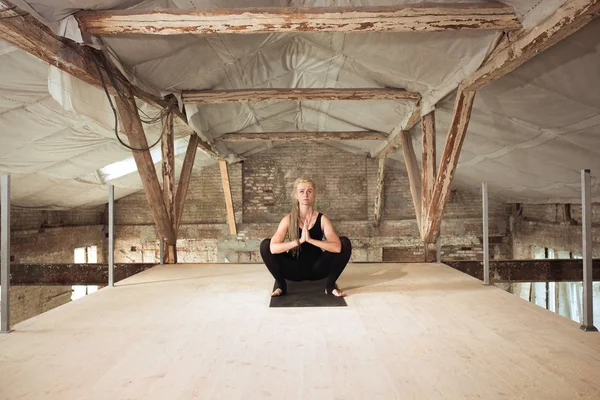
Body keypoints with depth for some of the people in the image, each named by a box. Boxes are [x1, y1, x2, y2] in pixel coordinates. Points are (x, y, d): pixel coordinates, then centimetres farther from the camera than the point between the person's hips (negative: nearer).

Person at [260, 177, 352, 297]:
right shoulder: (288, 219, -11)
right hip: (294, 269, 0)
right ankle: (280, 284, -2)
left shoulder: (322, 219, -10)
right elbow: (273, 248, -26)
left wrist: (310, 239, -36)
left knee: (345, 243, -20)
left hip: (316, 268, 0)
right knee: (265, 245, -23)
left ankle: (330, 284, -4)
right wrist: (299, 241, -36)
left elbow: (337, 247, -26)